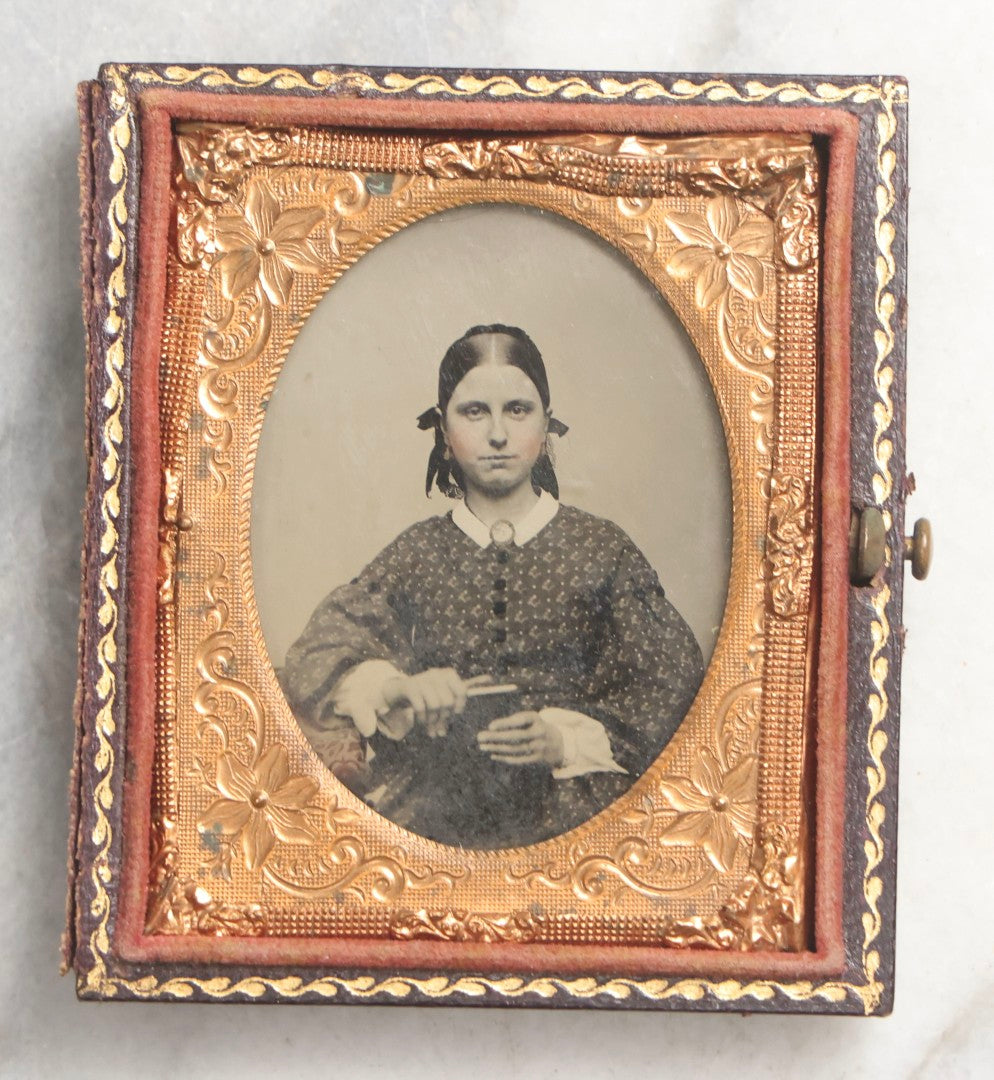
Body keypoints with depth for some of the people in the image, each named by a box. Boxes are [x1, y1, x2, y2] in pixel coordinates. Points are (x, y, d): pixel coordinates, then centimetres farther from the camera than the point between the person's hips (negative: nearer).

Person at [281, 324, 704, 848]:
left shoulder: (602, 549, 6)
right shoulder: (418, 552, 11)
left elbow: (677, 678, 3)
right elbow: (313, 653, 4)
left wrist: (567, 740, -12)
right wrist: (393, 688, -17)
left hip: (572, 808, -1)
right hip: (435, 805, 1)